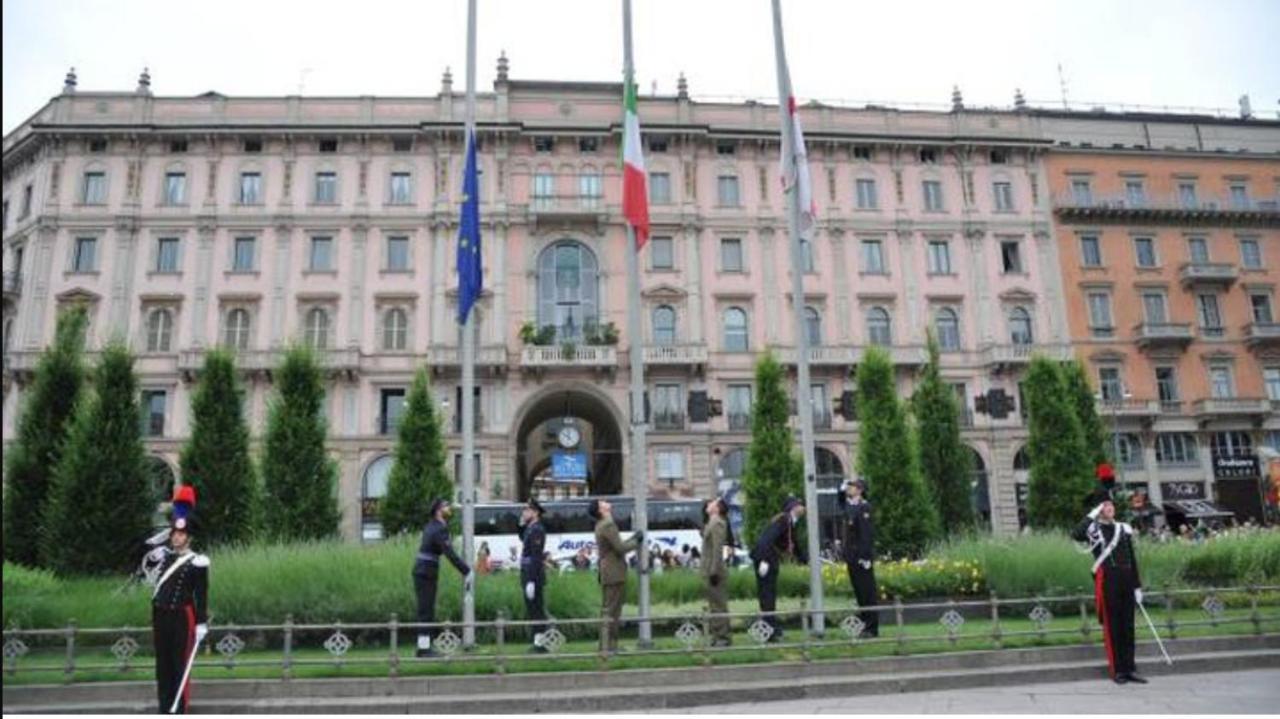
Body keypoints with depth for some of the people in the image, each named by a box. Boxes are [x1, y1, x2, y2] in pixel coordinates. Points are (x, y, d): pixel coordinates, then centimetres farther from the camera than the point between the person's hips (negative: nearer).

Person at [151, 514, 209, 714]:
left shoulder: (197, 562, -7)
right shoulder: (164, 555, 8)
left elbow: (202, 595, -8)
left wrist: (202, 624, -10)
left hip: (182, 618, -5)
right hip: (160, 616, 6)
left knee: (180, 664, -1)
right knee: (163, 664, 10)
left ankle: (178, 709, 5)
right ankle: (164, 708, 19)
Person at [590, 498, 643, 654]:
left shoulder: (601, 525, 15)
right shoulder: (608, 525, -16)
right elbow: (620, 548, -20)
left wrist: (633, 539, 14)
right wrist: (636, 541, -5)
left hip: (608, 574, 10)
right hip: (613, 573, -10)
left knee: (608, 610, 14)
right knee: (611, 611, -7)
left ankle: (606, 645, 20)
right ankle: (608, 647, -5)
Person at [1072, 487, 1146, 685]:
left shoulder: (1124, 529, 13)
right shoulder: (1093, 529, -1)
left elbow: (1132, 559, 14)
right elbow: (1076, 535, -25)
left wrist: (1137, 586, 10)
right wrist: (1092, 515, -18)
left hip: (1126, 580, 5)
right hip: (1107, 582, -5)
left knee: (1128, 626, 8)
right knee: (1112, 626, 2)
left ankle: (1130, 669, 16)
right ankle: (1117, 670, 9)